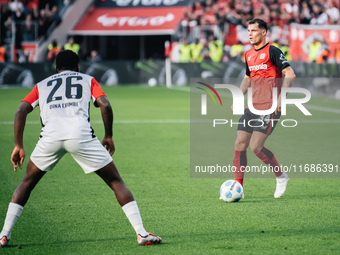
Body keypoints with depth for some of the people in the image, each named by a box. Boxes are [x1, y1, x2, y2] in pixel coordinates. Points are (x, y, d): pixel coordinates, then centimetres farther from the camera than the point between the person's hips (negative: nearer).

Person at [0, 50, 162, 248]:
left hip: (51, 135, 2)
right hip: (81, 133, -2)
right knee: (116, 181, 10)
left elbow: (21, 111, 16)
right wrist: (108, 137, 18)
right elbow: (104, 105, 8)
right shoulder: (88, 80, 26)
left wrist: (18, 146, 15)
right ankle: (142, 233, 0)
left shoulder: (42, 85, 30)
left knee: (28, 183, 23)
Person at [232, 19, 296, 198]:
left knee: (256, 147, -14)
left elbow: (290, 74, -14)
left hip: (270, 107, -8)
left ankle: (281, 176, 8)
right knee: (240, 144, -2)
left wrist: (281, 97, -23)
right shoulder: (249, 55, 16)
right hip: (253, 106, 8)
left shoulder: (272, 51, -8)